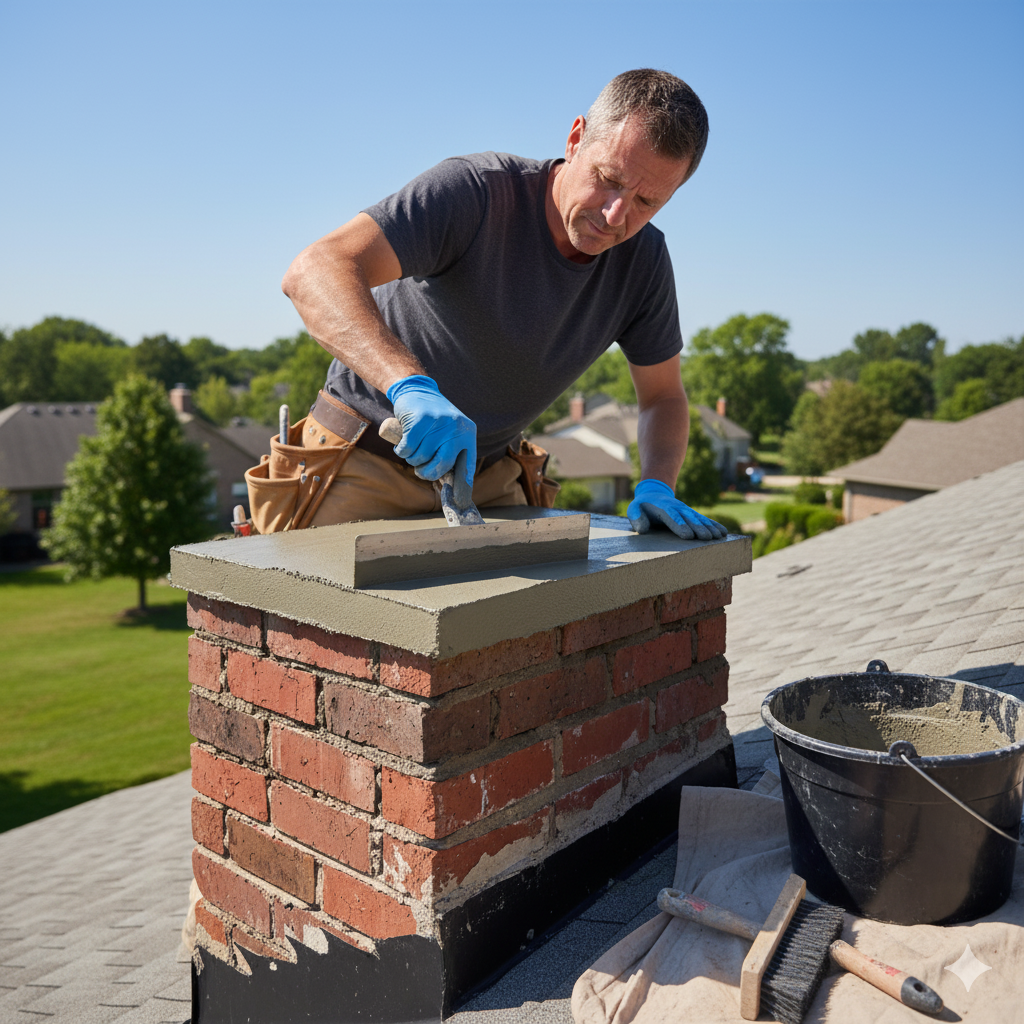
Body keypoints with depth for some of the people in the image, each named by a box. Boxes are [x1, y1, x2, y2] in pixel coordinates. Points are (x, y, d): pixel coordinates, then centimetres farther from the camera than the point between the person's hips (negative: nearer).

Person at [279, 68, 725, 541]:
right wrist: (411, 385, -52)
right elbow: (315, 272, -36)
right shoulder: (473, 194, -24)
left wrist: (656, 486, -15)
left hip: (487, 476, 4)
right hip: (368, 463, -4)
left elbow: (663, 397, 5)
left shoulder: (643, 259, -7)